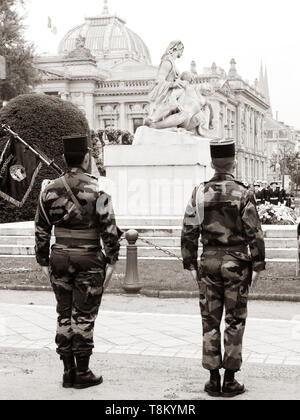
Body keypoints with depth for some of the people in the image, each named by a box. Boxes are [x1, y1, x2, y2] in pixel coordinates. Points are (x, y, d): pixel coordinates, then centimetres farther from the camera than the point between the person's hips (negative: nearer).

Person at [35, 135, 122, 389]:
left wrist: (44, 262, 13)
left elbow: (41, 230, 6)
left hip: (60, 258, 4)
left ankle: (68, 372, 16)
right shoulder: (96, 191, -11)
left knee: (64, 315, 11)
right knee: (84, 317, 3)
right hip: (89, 260, -4)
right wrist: (111, 262, -5)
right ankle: (82, 374, 9)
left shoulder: (50, 190, 2)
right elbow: (109, 230, -13)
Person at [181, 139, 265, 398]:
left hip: (209, 261, 2)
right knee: (235, 322, 7)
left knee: (210, 322, 9)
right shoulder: (243, 194, -9)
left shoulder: (200, 193, -1)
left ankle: (214, 381, 13)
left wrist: (190, 264, 8)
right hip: (236, 261, -2)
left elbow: (189, 232, 0)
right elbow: (255, 233, -9)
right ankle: (230, 381, 9)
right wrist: (258, 265, -1)